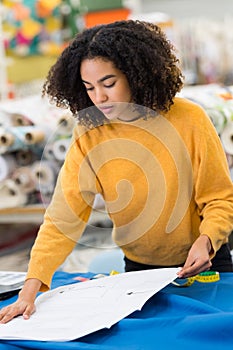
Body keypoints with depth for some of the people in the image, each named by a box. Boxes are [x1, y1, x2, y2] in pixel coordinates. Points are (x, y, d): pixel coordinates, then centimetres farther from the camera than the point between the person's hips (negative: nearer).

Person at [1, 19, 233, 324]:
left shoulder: (189, 119, -20)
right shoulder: (88, 134, -15)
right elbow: (64, 217, -20)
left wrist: (206, 241, -32)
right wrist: (31, 287, -31)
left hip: (201, 263, -1)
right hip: (139, 268, 2)